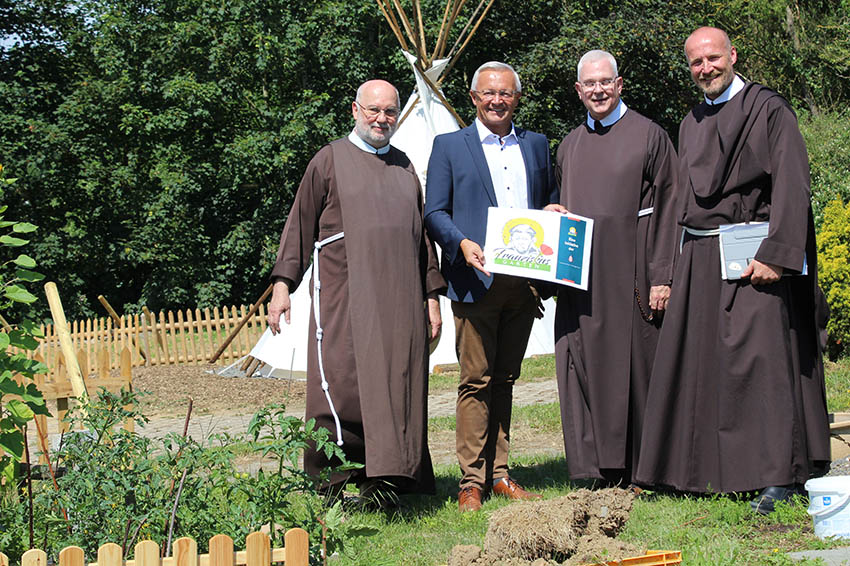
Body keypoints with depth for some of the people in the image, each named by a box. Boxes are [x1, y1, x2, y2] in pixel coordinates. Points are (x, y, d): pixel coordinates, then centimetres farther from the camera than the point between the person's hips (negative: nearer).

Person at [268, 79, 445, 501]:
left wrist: (431, 296, 16)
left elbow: (420, 234, 22)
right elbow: (300, 224, 4)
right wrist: (282, 284, -5)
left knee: (396, 390, -1)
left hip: (399, 301, 4)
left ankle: (383, 480, 3)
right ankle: (335, 485, -2)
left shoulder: (404, 167, 18)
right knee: (343, 386, -9)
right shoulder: (330, 160, 6)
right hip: (344, 297, -4)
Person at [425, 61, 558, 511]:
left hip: (523, 283, 4)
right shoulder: (449, 146, 6)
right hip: (476, 281, -4)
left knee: (504, 379, 10)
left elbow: (553, 202, 20)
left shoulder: (536, 144, 16)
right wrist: (461, 243, -16)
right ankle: (472, 481, 0)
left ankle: (498, 473, 16)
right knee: (476, 381, -4)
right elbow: (434, 211, 1)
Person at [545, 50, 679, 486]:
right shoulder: (569, 147, 17)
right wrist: (554, 215, 2)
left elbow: (668, 206, -4)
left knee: (635, 365, -1)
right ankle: (602, 470, 8)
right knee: (586, 366, 2)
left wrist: (662, 277, -11)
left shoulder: (648, 135, 1)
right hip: (580, 279, 5)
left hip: (630, 271, -5)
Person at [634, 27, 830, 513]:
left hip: (752, 256, -7)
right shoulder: (692, 125, 18)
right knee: (694, 359, 7)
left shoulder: (768, 109, -4)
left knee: (759, 357, -10)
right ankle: (705, 469, 16)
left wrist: (774, 255, -20)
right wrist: (679, 266, 16)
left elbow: (791, 187, -12)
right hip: (698, 260, 7)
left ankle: (779, 475, -5)